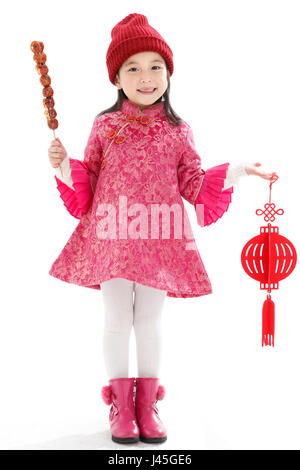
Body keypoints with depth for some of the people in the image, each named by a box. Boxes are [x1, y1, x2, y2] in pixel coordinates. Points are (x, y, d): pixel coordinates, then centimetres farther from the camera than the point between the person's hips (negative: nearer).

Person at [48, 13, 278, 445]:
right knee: (117, 321, 7)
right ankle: (121, 406, 22)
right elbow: (86, 186, 6)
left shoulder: (178, 132, 5)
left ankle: (147, 406, 24)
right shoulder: (105, 126, 4)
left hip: (160, 242, 1)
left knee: (150, 323, 10)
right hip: (112, 238, 0)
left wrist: (234, 172, -3)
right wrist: (64, 166, -12)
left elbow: (195, 185, 6)